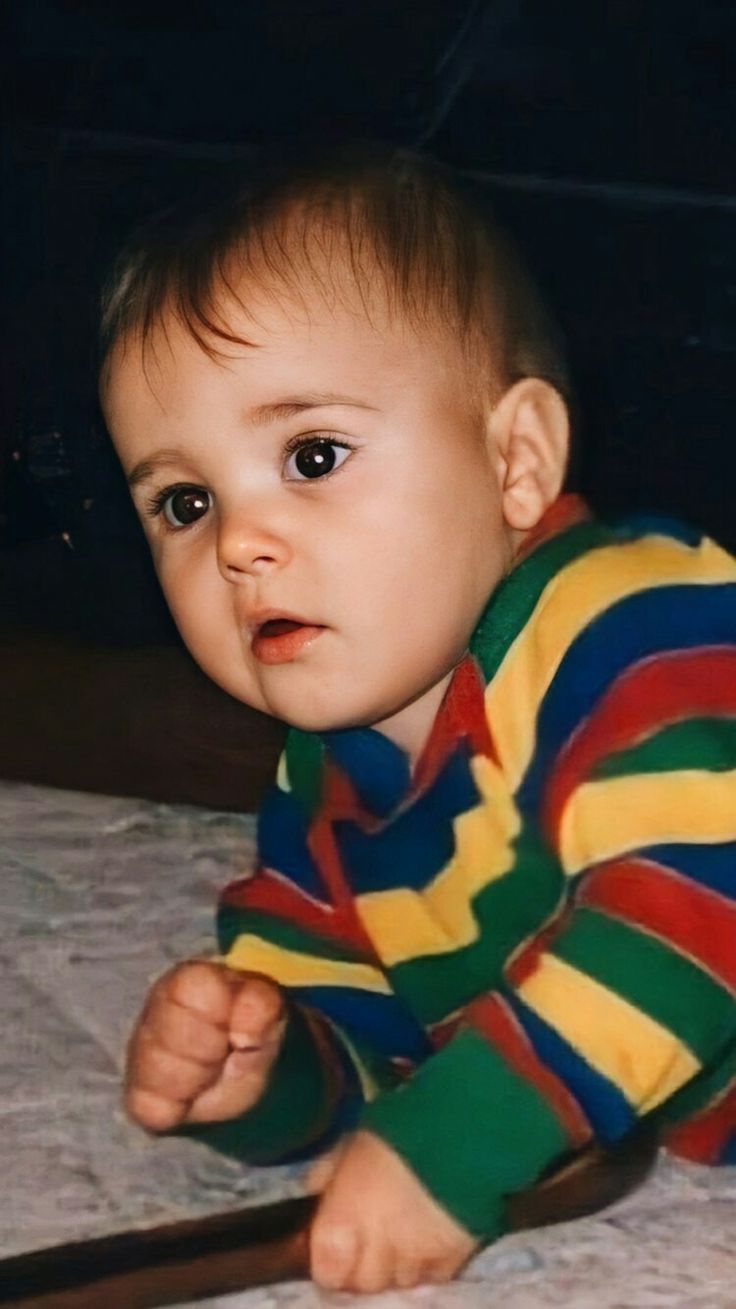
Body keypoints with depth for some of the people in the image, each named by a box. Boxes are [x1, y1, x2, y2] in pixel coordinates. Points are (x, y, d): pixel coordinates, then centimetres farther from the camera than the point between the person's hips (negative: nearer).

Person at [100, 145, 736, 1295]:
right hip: (635, 1173, 8)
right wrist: (256, 1072, -12)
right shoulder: (323, 795, 5)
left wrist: (450, 1142, -34)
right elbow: (348, 1029, 12)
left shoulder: (628, 635, -22)